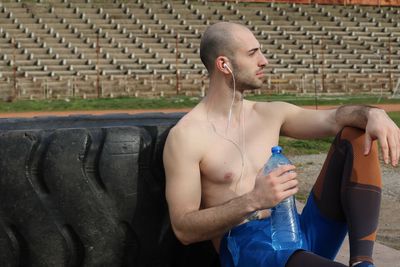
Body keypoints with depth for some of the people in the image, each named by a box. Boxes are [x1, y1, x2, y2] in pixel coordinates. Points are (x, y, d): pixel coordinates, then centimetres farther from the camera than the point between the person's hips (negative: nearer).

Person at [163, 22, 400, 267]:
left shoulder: (270, 114, 15)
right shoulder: (185, 136, -5)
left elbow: (334, 118, 4)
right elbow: (183, 229, -10)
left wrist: (373, 114, -21)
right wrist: (252, 201, -24)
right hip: (245, 247, -9)